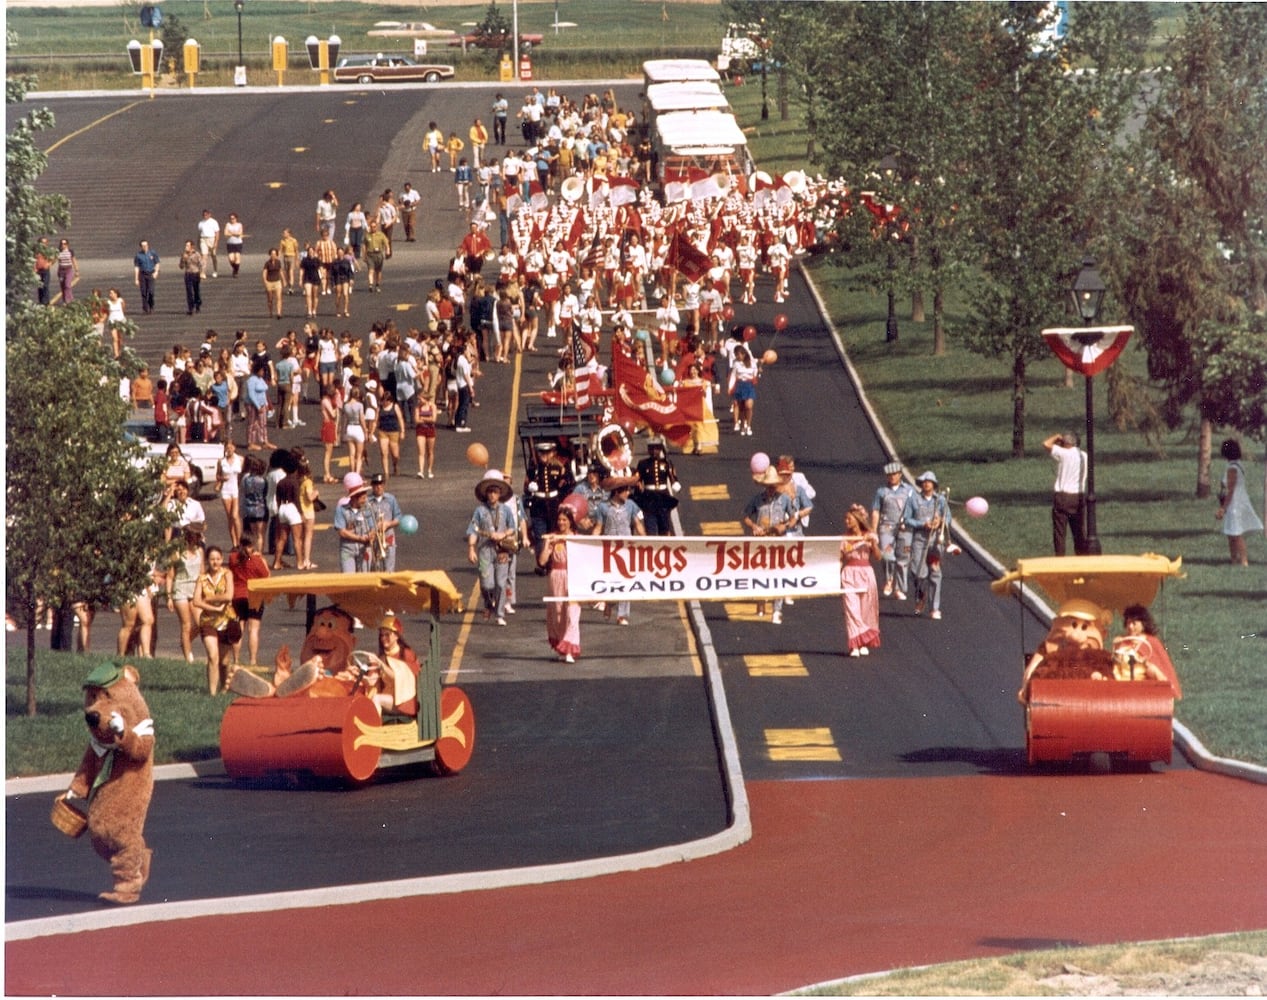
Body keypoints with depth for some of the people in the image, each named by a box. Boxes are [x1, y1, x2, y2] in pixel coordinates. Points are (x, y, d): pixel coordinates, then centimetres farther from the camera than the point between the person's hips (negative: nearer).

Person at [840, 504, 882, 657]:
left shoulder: (870, 537, 4)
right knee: (852, 609, -8)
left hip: (866, 574, 0)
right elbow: (840, 559, 6)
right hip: (849, 574, 0)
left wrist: (873, 543, -17)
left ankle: (864, 644, 13)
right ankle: (855, 645, -10)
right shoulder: (845, 539, 6)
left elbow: (877, 557, -3)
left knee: (866, 610, 3)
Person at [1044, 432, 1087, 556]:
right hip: (1079, 497, 5)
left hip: (1062, 496, -5)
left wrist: (1056, 437, 5)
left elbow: (1046, 444, -9)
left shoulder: (1064, 454, -10)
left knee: (1059, 531, 0)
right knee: (1079, 530, 12)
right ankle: (1082, 555, 13)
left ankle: (1060, 557, -3)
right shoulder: (1084, 456, 8)